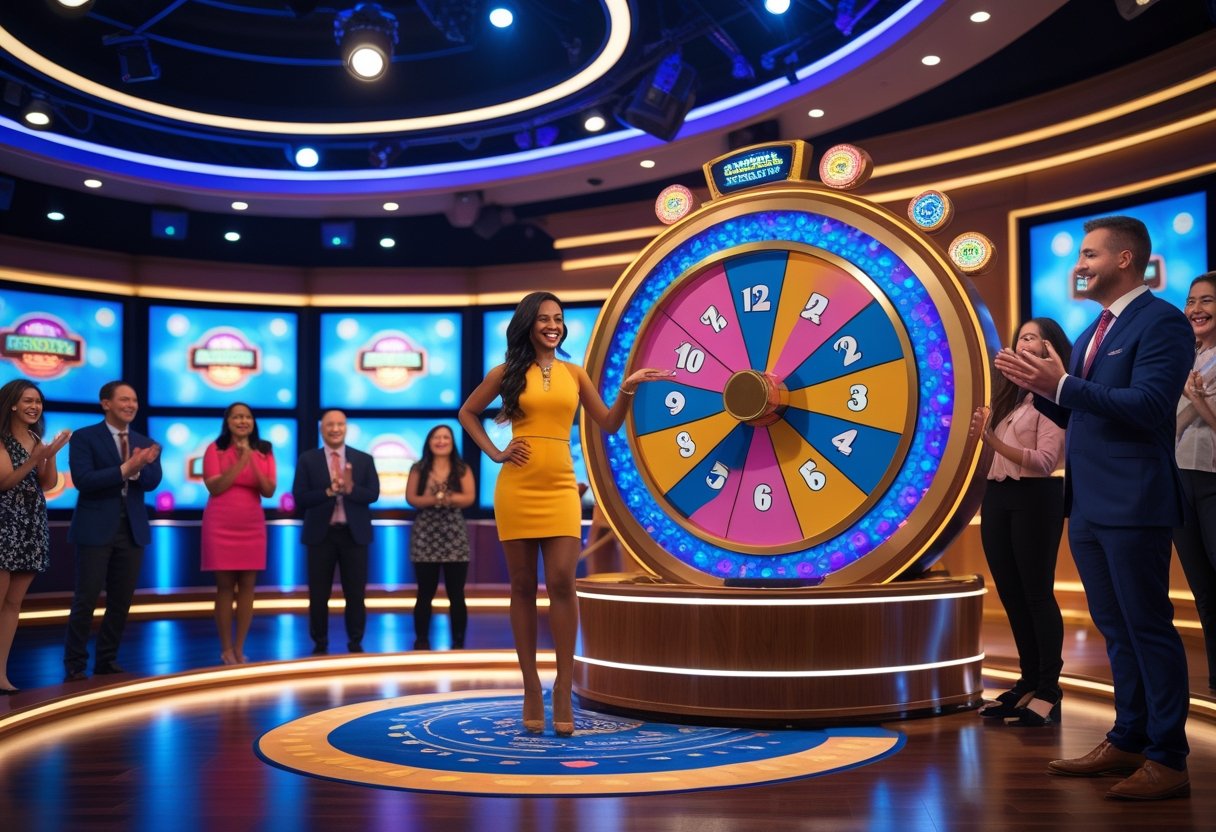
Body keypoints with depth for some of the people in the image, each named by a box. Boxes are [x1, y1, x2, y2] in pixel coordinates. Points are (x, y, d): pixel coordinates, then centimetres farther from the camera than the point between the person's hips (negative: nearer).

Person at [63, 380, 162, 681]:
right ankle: (75, 665, 9)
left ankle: (107, 660, 20)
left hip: (132, 530, 5)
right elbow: (83, 480, -16)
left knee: (122, 600, 9)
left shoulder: (145, 443, 10)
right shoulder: (84, 437, -3)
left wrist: (138, 468, -24)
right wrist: (124, 469, -25)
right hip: (96, 530, -4)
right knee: (86, 599, -1)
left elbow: (152, 482, -2)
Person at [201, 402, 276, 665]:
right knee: (225, 586, 0)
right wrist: (240, 462, -17)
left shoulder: (264, 452, 6)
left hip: (252, 526, 2)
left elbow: (269, 491, -3)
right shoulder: (215, 449, -1)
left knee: (247, 586, 1)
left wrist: (253, 464, -18)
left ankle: (239, 648, 8)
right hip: (220, 526, -2)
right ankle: (226, 649, 7)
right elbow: (214, 488, -11)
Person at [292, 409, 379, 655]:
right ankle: (320, 644, 20)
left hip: (354, 534, 1)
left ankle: (355, 643, 18)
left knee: (356, 594, 6)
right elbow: (300, 498, -7)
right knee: (318, 595, 6)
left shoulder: (364, 459, 4)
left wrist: (350, 488, -22)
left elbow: (373, 494, -4)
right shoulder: (307, 459, 1)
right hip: (321, 534, -1)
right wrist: (329, 491, -21)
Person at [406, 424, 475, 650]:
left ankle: (458, 643, 6)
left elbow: (469, 498, -4)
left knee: (456, 594, 0)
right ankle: (421, 641, 10)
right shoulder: (419, 469, 8)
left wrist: (444, 498, -16)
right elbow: (410, 498, -2)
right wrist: (436, 499, -16)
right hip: (425, 536, 0)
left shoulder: (462, 469, 7)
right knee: (425, 594, 3)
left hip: (454, 536, 0)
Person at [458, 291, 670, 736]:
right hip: (517, 487, -1)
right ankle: (531, 687, 10)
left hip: (560, 488, 1)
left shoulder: (574, 374, 11)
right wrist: (494, 453, 6)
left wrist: (628, 389, -4)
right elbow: (467, 412, 18)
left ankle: (563, 689, -3)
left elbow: (609, 423, 11)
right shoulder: (506, 373, 7)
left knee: (562, 583, -10)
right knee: (523, 587, 3)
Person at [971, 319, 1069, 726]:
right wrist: (986, 435, 1)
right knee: (1011, 594, 10)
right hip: (997, 497, 7)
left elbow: (1044, 461, -17)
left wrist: (993, 440, -26)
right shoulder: (1009, 394, 17)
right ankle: (1028, 681, 20)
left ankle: (1049, 691, 4)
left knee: (1037, 594, -3)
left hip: (1035, 499, -7)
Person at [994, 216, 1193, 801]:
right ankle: (1127, 742, 25)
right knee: (1115, 629, 15)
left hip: (1132, 505, -9)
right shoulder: (1091, 334, 17)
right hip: (1088, 505, 9)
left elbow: (1147, 408, -22)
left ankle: (1168, 761, 5)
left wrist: (1062, 384, -23)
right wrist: (1039, 387, 1)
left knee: (1148, 628, -3)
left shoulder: (1161, 322, -10)